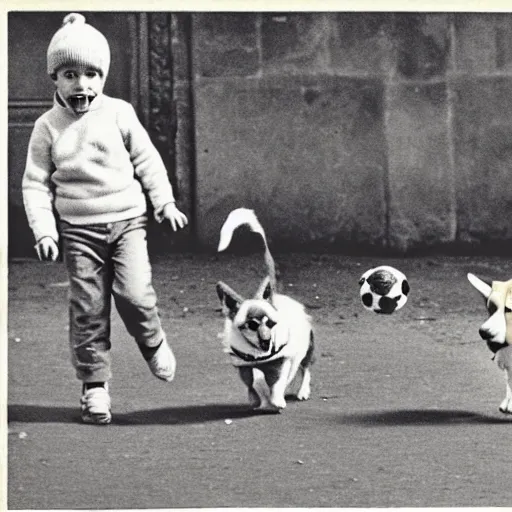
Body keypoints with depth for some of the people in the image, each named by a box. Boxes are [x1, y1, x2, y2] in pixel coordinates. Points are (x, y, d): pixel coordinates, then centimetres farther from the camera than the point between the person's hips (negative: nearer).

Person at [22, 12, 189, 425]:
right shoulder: (48, 127, 0)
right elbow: (35, 183, 3)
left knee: (134, 294, -15)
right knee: (88, 310, 0)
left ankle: (152, 342, 16)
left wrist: (164, 202, 5)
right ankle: (95, 385, 9)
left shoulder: (118, 114, 0)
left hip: (126, 220, 0)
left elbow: (146, 160, 9)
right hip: (78, 229, 1)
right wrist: (43, 230, -6)